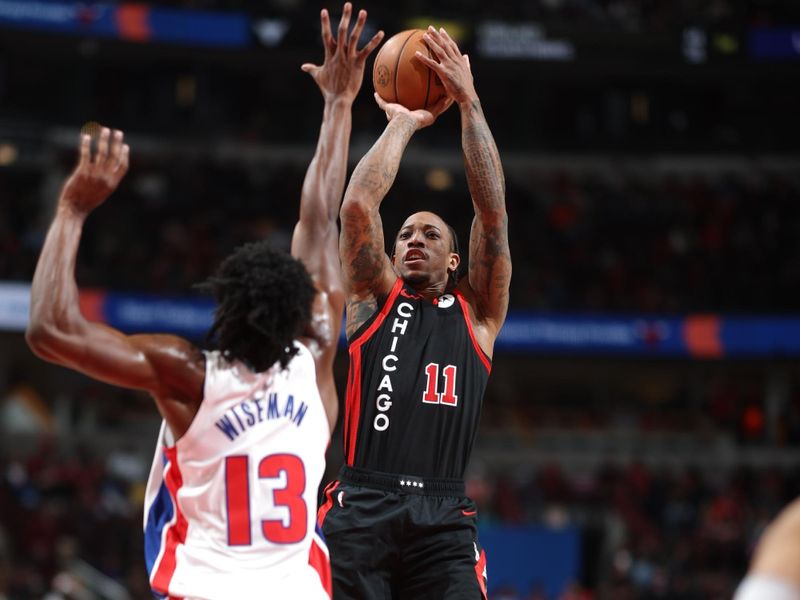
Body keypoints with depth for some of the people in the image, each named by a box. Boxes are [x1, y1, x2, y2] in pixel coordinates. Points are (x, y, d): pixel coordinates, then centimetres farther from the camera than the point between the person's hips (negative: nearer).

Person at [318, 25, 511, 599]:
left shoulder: (477, 314, 19)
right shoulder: (374, 298, 19)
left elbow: (492, 212, 10)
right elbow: (358, 205, 6)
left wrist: (468, 101, 8)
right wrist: (403, 123, 15)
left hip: (443, 517, 0)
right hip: (362, 506, 0)